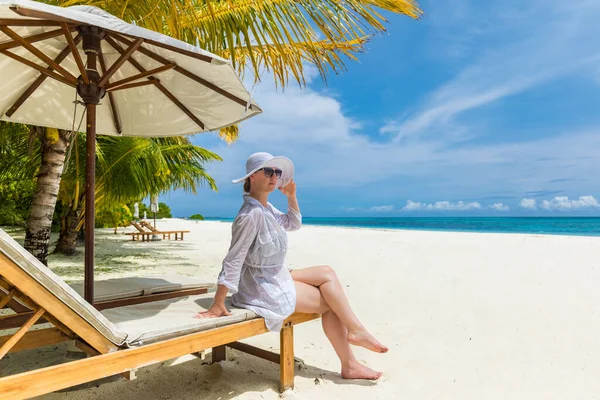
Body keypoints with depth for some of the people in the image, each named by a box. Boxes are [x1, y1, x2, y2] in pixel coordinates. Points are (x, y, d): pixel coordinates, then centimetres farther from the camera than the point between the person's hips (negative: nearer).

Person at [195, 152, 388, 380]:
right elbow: (233, 261, -25)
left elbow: (293, 224, 20)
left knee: (327, 274, 5)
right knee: (330, 301, -5)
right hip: (262, 290, -10)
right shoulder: (252, 214, -24)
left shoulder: (266, 208, 5)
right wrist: (217, 306, -24)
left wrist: (292, 197, 5)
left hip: (275, 279, 10)